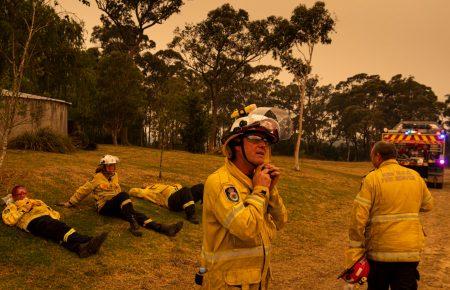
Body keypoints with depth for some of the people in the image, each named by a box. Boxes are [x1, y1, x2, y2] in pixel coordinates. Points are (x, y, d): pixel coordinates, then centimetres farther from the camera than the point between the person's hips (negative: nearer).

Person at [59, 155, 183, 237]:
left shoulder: (115, 176, 18)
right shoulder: (97, 178, 1)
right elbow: (83, 191, 5)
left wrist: (126, 204, 20)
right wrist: (70, 203, 6)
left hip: (116, 207, 5)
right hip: (104, 206, -5)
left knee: (134, 214, -25)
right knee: (123, 195, -35)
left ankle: (161, 227, -45)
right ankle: (133, 224, -50)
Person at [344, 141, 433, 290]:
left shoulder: (372, 178, -9)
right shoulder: (415, 176, 4)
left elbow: (359, 216, -14)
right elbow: (427, 205, 19)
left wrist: (355, 247, -6)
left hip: (380, 251, -2)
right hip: (410, 251, 3)